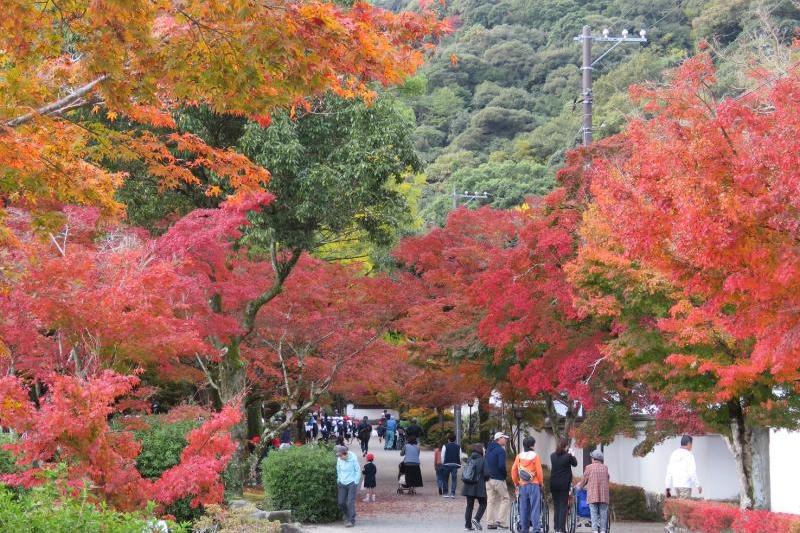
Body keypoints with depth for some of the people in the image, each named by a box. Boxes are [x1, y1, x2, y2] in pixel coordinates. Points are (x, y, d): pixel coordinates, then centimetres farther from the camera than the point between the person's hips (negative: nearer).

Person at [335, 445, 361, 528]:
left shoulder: (353, 459, -14)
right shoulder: (339, 459, -3)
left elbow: (358, 471, -5)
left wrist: (356, 483, -5)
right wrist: (339, 481, 9)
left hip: (351, 483, -4)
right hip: (342, 484, 4)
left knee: (350, 502, -10)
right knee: (341, 503, 2)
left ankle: (351, 521, -3)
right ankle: (347, 517, 24)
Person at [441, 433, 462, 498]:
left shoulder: (445, 446, -2)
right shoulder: (458, 447, 6)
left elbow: (442, 456, -3)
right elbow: (460, 457, 5)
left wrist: (443, 464, 6)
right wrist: (459, 464, 13)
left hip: (447, 464, -2)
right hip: (455, 464, 2)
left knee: (445, 479, 9)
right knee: (454, 479, 2)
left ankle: (445, 493, 8)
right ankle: (452, 493, -4)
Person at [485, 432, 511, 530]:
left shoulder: (489, 449, 13)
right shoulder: (500, 450, -14)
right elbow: (501, 465, -23)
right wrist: (505, 474, -7)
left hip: (488, 478, 8)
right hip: (498, 479, -8)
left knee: (490, 501, 10)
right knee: (505, 499, 3)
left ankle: (490, 522, 10)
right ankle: (500, 521, -4)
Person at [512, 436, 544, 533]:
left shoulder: (519, 456, 3)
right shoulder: (535, 456, -7)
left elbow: (513, 470, 4)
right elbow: (539, 471, -7)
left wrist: (516, 483, 16)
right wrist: (541, 483, 6)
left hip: (522, 485, 3)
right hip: (534, 485, -3)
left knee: (523, 508, 9)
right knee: (535, 507, -3)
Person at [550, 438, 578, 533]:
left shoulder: (552, 456, 1)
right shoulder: (568, 456, -10)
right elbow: (575, 463, 6)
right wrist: (571, 455, 24)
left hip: (554, 484, 4)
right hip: (564, 484, -4)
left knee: (556, 505, 11)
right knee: (563, 506, 0)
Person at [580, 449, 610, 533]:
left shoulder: (589, 467, 2)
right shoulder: (605, 468, 11)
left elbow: (584, 480, 10)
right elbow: (608, 480, 18)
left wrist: (581, 486, 29)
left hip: (592, 495, -2)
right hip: (604, 495, 2)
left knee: (594, 513, -2)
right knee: (603, 513, 5)